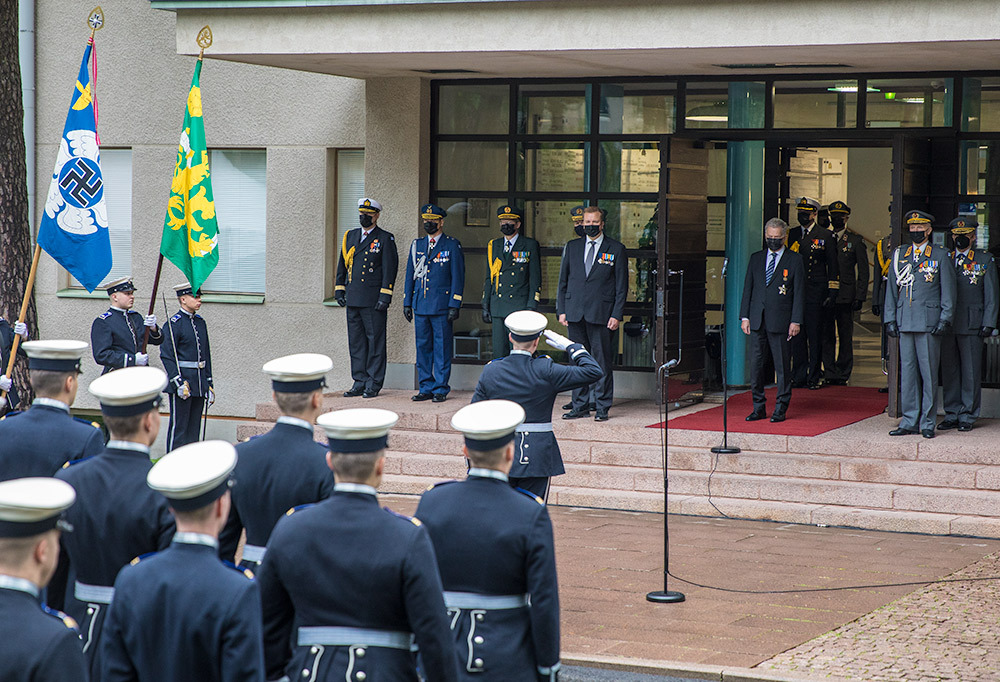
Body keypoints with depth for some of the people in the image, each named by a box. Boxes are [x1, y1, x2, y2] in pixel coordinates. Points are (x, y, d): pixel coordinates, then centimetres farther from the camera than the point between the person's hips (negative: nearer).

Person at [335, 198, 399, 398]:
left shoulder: (385, 239, -2)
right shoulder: (350, 236, 15)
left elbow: (390, 269, -7)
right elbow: (342, 264, 19)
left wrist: (385, 296, -13)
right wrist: (339, 290, 12)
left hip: (373, 299, -6)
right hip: (353, 298, 6)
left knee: (375, 340, -3)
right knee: (356, 342, 8)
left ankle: (374, 384, 1)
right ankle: (360, 382, 13)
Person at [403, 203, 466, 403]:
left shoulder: (452, 245, 0)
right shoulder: (417, 245, 14)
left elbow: (458, 277, -3)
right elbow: (410, 275, 17)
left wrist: (454, 306, -10)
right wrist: (407, 303, 12)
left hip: (441, 306, -5)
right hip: (420, 305, 5)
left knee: (442, 348, -2)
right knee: (423, 347, 7)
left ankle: (441, 389, 3)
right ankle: (426, 388, 13)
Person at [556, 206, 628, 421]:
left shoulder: (616, 249, 3)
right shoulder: (572, 247, 13)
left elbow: (622, 285, 1)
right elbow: (563, 281, 15)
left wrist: (617, 315, -6)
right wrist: (561, 310, 7)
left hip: (602, 313, -3)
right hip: (575, 313, 3)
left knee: (602, 362, -2)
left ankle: (602, 408, 5)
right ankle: (580, 406, 14)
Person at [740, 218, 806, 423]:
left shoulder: (795, 260, 2)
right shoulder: (756, 259, 13)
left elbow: (799, 292, 0)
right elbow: (748, 288, 14)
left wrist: (796, 321, -7)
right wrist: (744, 317, 6)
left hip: (781, 321, -3)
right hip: (757, 321, 4)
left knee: (782, 366, 0)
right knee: (756, 365, 4)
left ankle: (780, 408, 9)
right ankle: (758, 407, 13)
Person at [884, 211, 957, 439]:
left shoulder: (940, 256, 4)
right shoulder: (899, 255, 14)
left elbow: (948, 291, 3)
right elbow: (892, 289, 17)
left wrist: (945, 320, -5)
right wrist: (890, 319, 10)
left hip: (929, 324, -3)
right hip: (905, 323, 3)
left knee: (929, 373, -2)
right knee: (907, 372, 4)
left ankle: (928, 422, 4)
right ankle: (909, 421, 9)